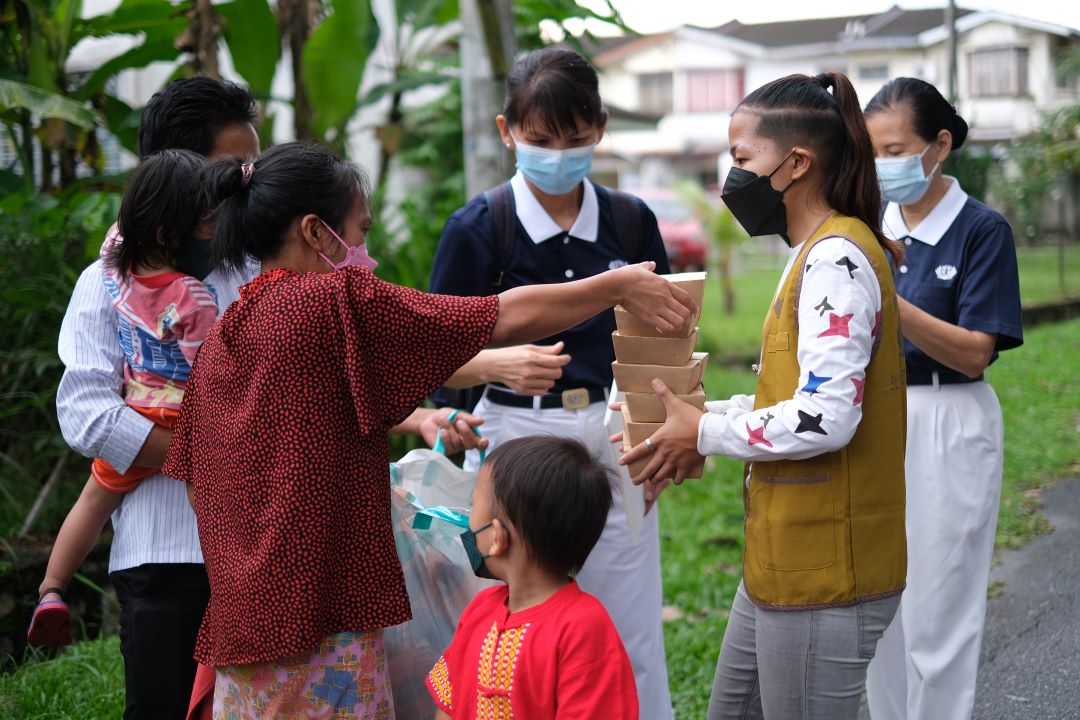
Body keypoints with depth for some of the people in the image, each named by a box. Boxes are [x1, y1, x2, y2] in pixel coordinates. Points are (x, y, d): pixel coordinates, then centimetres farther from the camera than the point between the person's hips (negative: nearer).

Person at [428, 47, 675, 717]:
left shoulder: (631, 221, 5)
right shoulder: (479, 226, -4)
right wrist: (503, 363, -22)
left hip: (614, 439, 3)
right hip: (513, 436, -2)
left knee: (632, 641, 6)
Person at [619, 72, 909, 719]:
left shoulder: (837, 258, -18)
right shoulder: (820, 254, 14)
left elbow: (825, 417, -26)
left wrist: (705, 435, -13)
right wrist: (706, 417, 6)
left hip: (824, 572, -10)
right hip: (786, 561, 10)